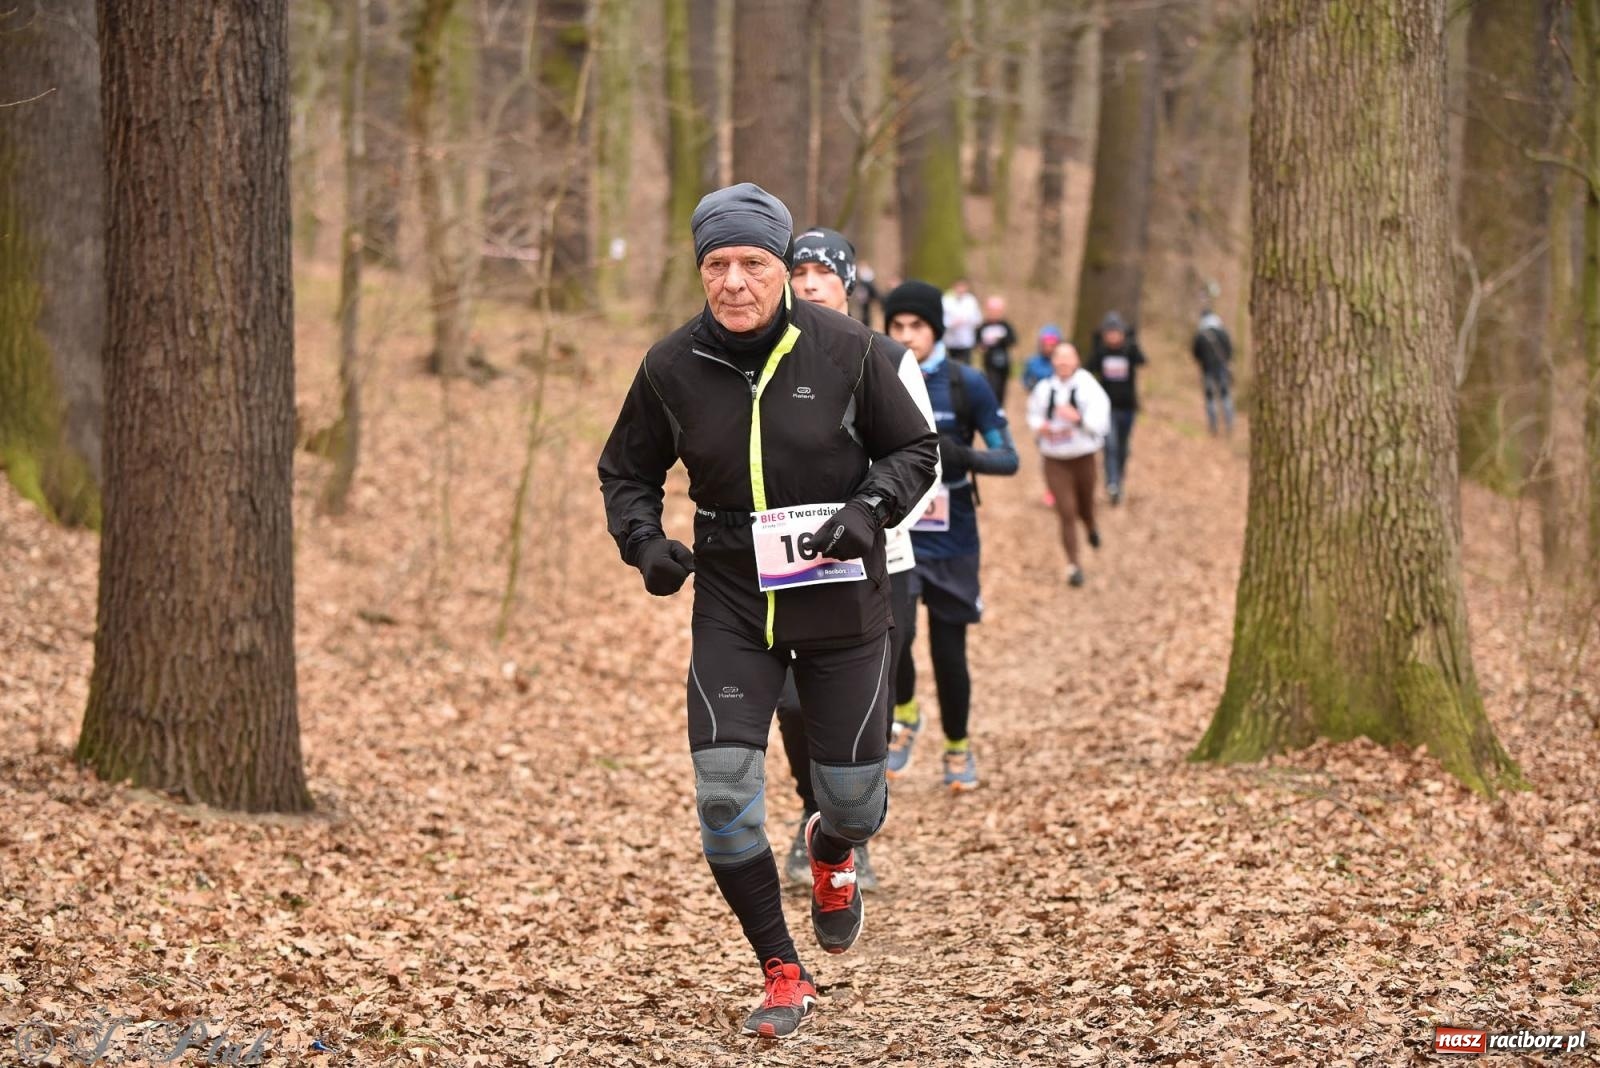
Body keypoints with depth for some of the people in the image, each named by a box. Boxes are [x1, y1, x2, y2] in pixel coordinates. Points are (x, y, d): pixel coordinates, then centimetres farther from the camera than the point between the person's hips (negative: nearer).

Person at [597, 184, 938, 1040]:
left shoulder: (844, 350, -9)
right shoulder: (672, 367, -5)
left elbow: (914, 449, 2)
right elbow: (626, 471, 10)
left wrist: (870, 509, -17)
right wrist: (644, 541, -9)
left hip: (839, 605, -1)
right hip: (731, 607, 1)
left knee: (853, 797, 7)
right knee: (723, 795, -13)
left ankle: (832, 852, 49)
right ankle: (783, 976, 6)